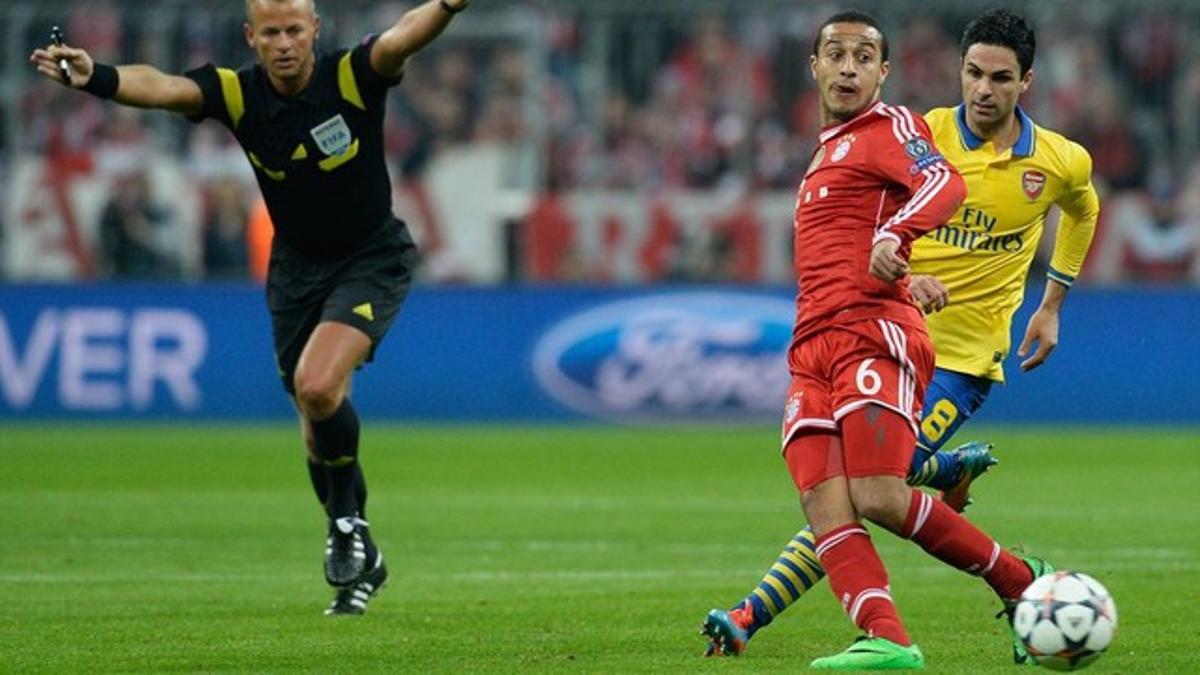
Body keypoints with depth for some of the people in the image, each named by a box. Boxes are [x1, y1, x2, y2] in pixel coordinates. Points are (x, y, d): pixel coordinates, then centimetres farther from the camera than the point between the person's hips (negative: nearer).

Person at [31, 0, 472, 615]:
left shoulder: (352, 76, -19)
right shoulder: (237, 94, -13)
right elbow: (161, 87, -30)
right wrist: (93, 77, -50)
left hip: (372, 260, -4)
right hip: (296, 270, 4)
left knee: (318, 385, -26)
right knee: (319, 432, 7)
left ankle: (347, 520, -2)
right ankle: (359, 561, 27)